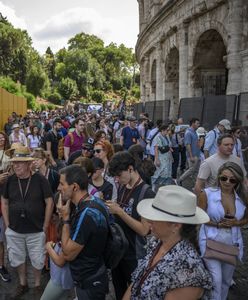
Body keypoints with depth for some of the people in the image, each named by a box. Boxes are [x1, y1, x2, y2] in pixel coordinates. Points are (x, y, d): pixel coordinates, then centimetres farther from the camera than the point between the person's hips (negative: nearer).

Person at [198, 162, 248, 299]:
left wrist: (236, 223, -12)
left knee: (226, 281, 20)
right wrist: (218, 224, -20)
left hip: (233, 244, 4)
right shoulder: (207, 194, -14)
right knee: (216, 279, -15)